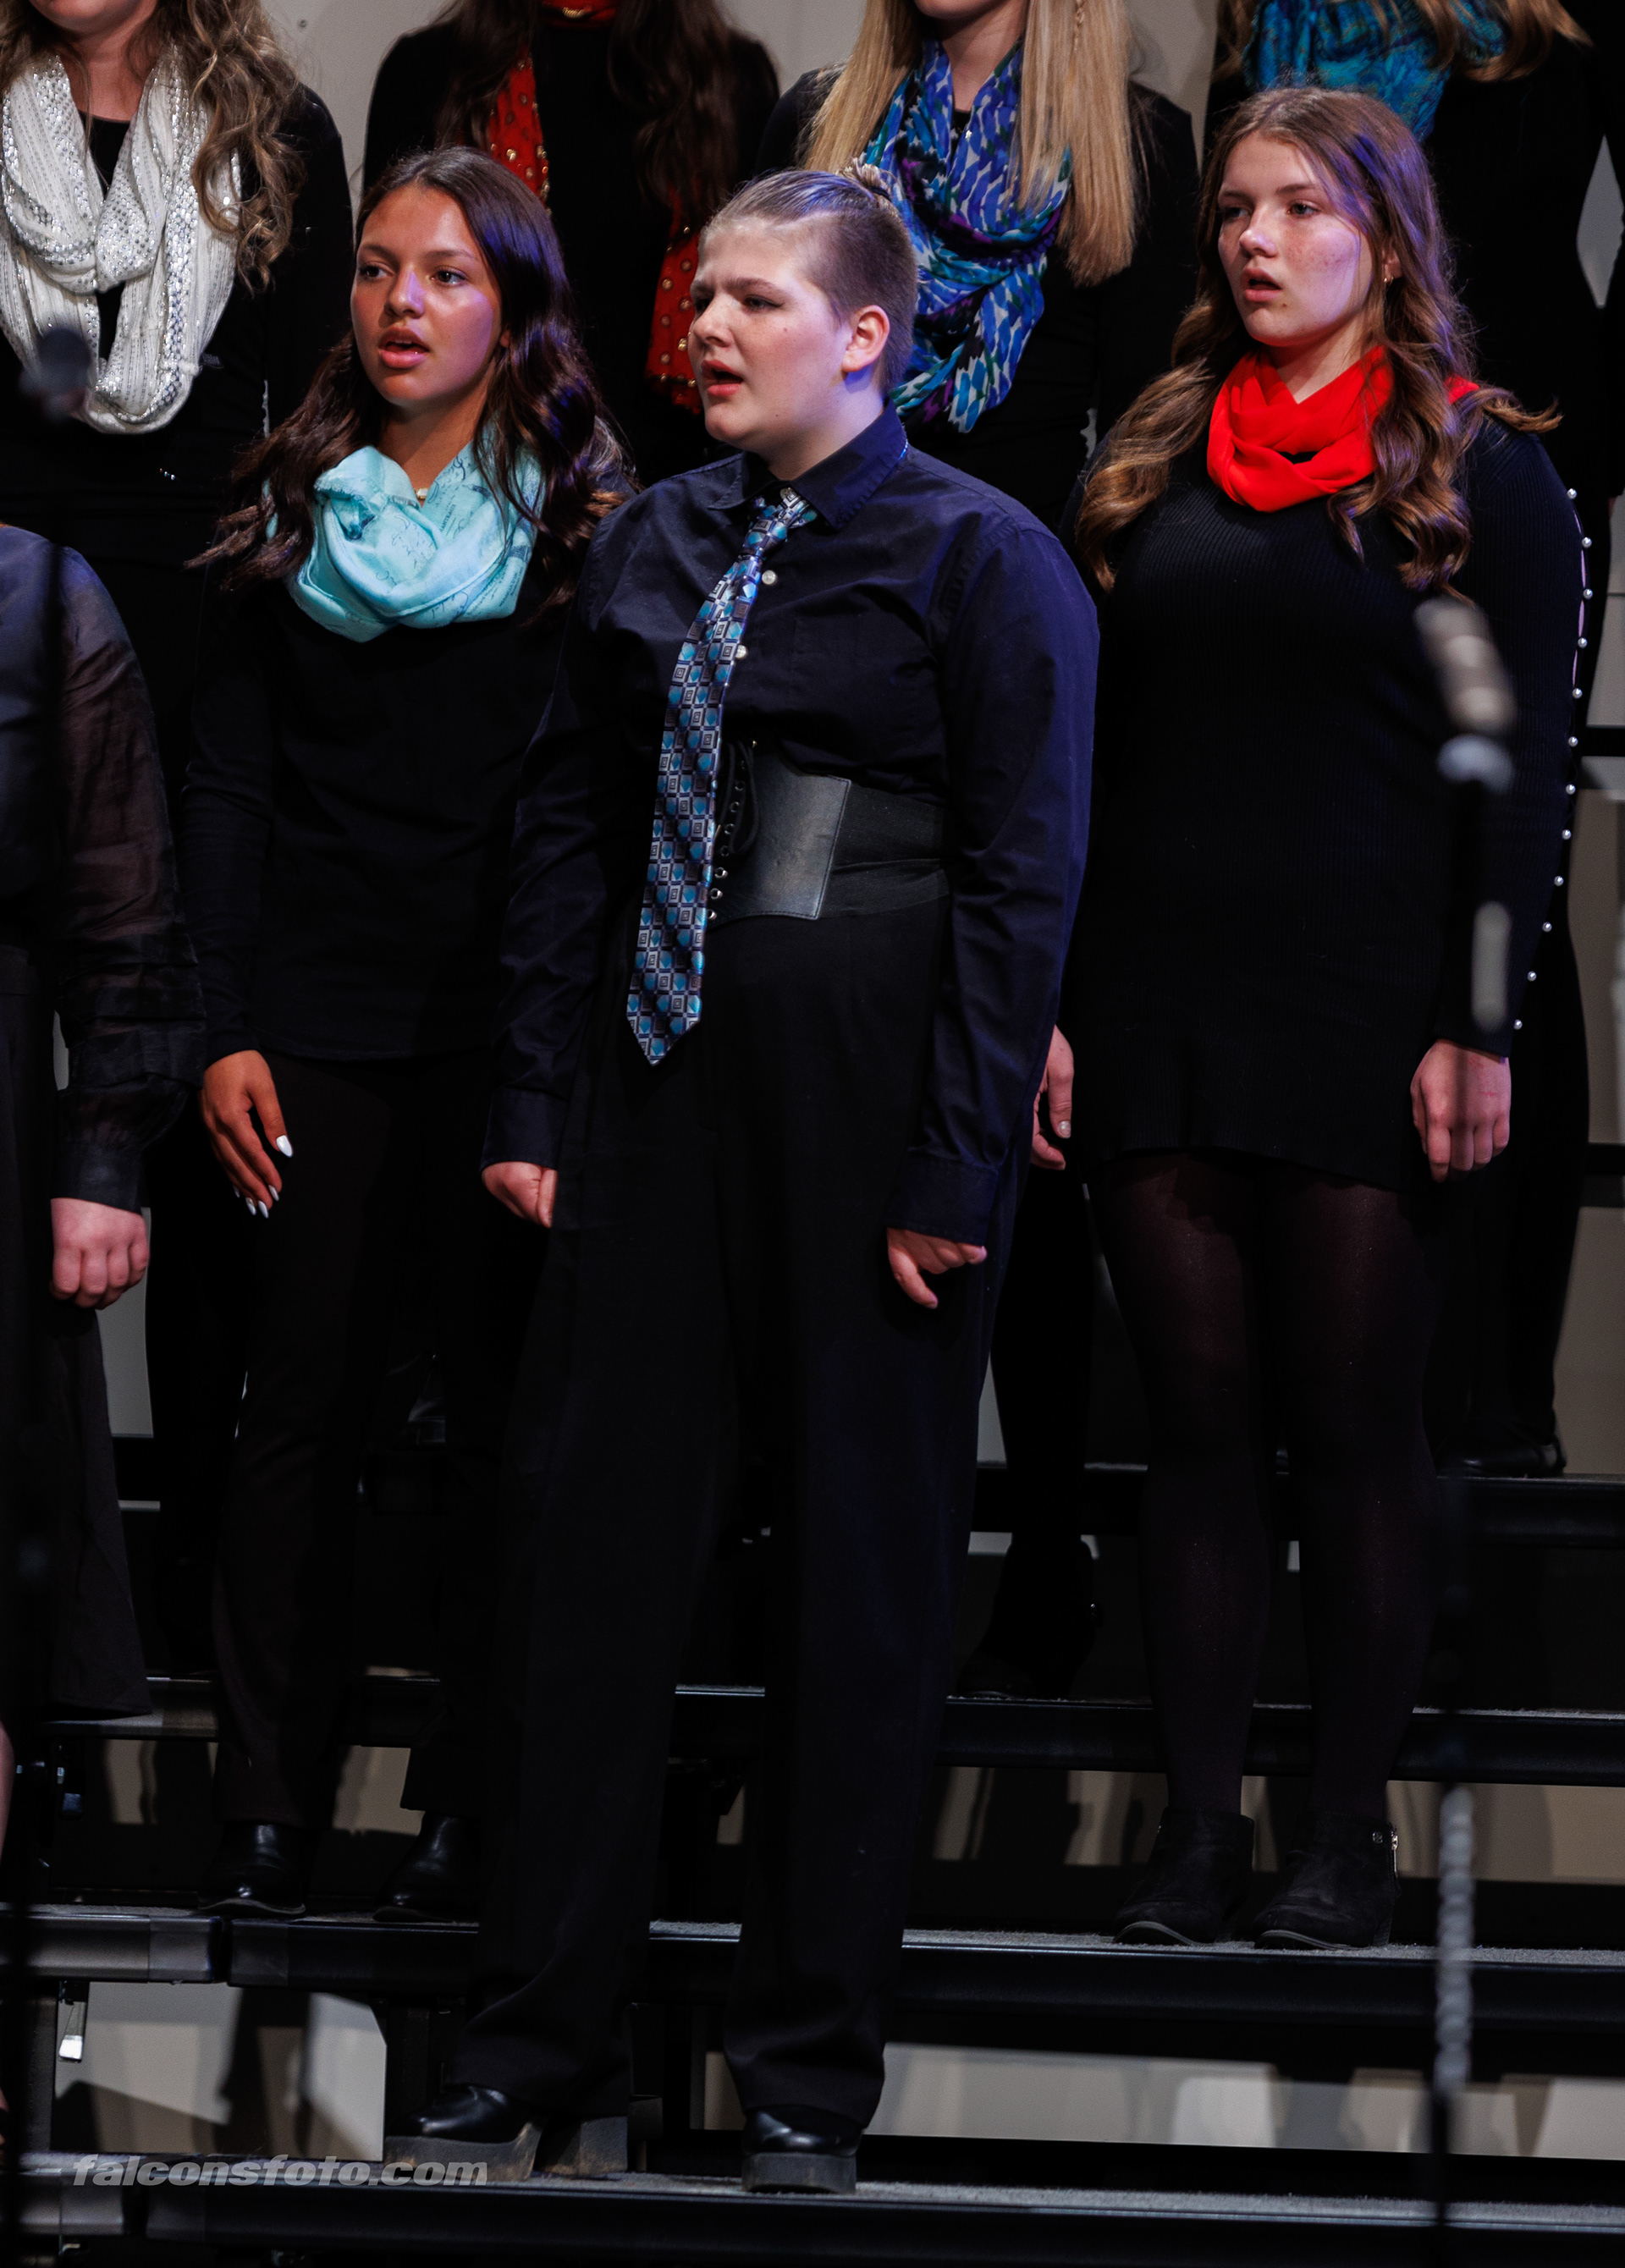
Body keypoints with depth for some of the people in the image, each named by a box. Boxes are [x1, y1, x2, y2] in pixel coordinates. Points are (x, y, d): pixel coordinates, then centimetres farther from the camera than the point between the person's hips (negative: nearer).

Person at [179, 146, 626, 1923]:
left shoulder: (584, 527, 3)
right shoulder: (289, 513, 9)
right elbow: (228, 783, 8)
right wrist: (224, 1030, -1)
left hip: (513, 1023, -1)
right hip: (320, 1017, 1)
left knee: (502, 1404, 1)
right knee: (300, 1403, 0)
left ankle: (473, 1801, 7)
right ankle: (271, 1803, 4)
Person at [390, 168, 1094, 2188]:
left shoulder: (979, 561, -6)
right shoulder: (654, 547, 9)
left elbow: (1022, 880, -9)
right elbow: (568, 823, 13)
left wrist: (957, 1176, -13)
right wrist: (533, 1099, 6)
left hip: (869, 1114, -5)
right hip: (658, 1093, 5)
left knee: (858, 1571, 4)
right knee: (601, 1544, 4)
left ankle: (808, 2071, 14)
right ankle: (540, 2054, 10)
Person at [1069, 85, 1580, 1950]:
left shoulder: (1478, 472, 1)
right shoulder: (1156, 464, 13)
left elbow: (1523, 774, -3)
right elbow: (1088, 749, 14)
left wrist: (1478, 1029, -11)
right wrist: (1049, 1003, 6)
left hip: (1364, 1015, -4)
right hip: (1156, 1007, 4)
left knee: (1353, 1427, 1)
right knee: (1197, 1418, 4)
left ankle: (1349, 1827, 7)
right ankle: (1196, 1821, 6)